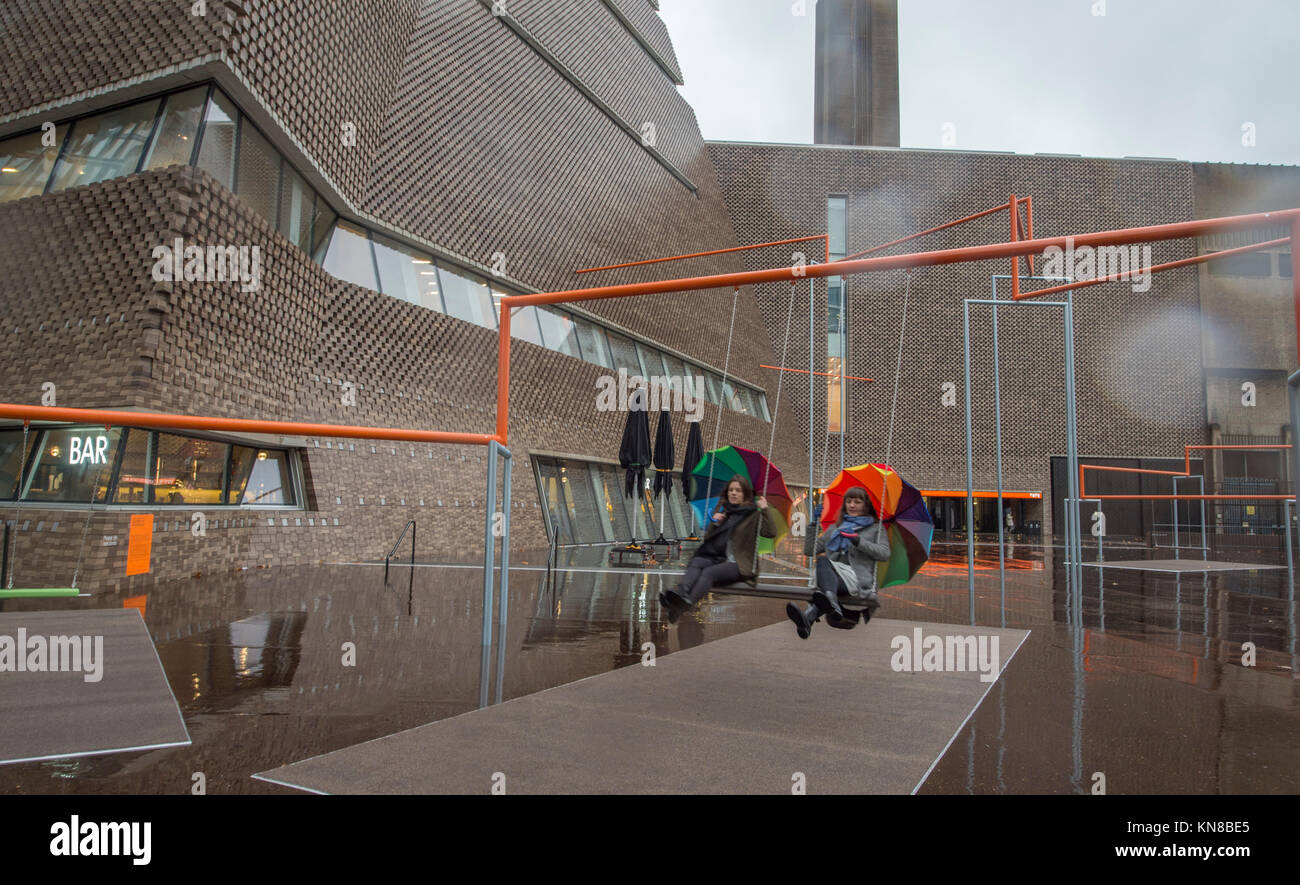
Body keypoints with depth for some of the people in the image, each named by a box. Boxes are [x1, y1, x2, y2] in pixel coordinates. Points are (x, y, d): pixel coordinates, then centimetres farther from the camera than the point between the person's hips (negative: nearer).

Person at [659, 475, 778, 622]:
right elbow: (708, 538, 21)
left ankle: (685, 604, -57)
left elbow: (771, 532, -8)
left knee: (709, 572, -33)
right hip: (716, 558, 5)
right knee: (695, 563, -28)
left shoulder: (753, 515, 8)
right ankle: (680, 593, -55)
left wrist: (765, 510, -16)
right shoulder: (722, 510, 22)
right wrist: (714, 524, 2)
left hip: (739, 563, -5)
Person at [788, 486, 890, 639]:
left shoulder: (875, 528, 23)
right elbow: (808, 551, 26)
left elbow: (884, 554, 3)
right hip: (831, 577, 4)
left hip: (859, 581, -3)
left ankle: (808, 616, -61)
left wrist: (858, 541, -9)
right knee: (822, 559, -35)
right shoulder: (834, 528, 32)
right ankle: (832, 605, -60)